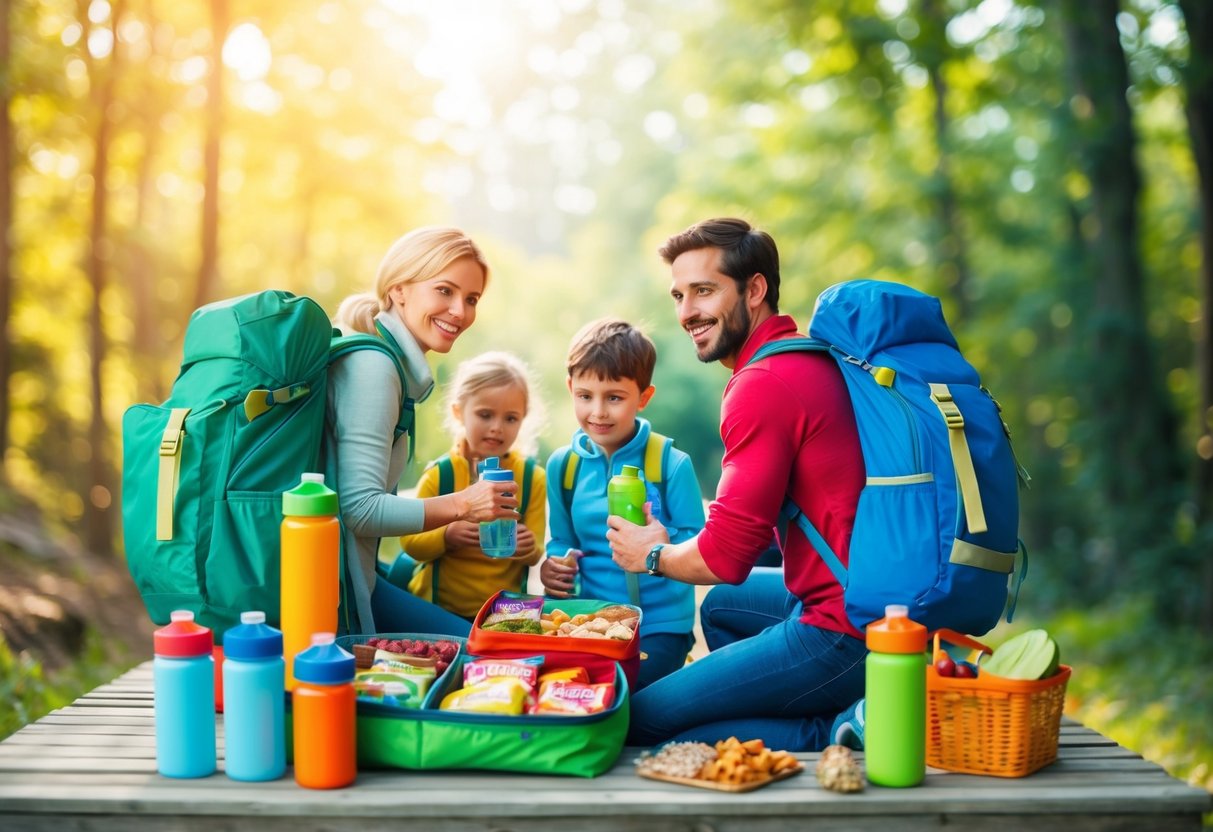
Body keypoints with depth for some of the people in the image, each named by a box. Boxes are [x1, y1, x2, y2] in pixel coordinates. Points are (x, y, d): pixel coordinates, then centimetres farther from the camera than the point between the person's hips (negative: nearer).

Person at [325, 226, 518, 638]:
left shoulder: (389, 362, 12)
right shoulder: (372, 364, -16)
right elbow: (358, 509, -22)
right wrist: (460, 505, -17)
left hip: (351, 577, 9)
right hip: (334, 588, -9)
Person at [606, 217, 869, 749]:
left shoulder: (765, 384, -17)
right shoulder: (815, 361, 13)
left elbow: (726, 556, -17)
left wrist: (652, 556, 3)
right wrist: (672, 540, 19)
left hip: (844, 631, -10)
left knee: (641, 724, -5)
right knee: (722, 608, 35)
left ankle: (835, 732, -8)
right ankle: (838, 717, 16)